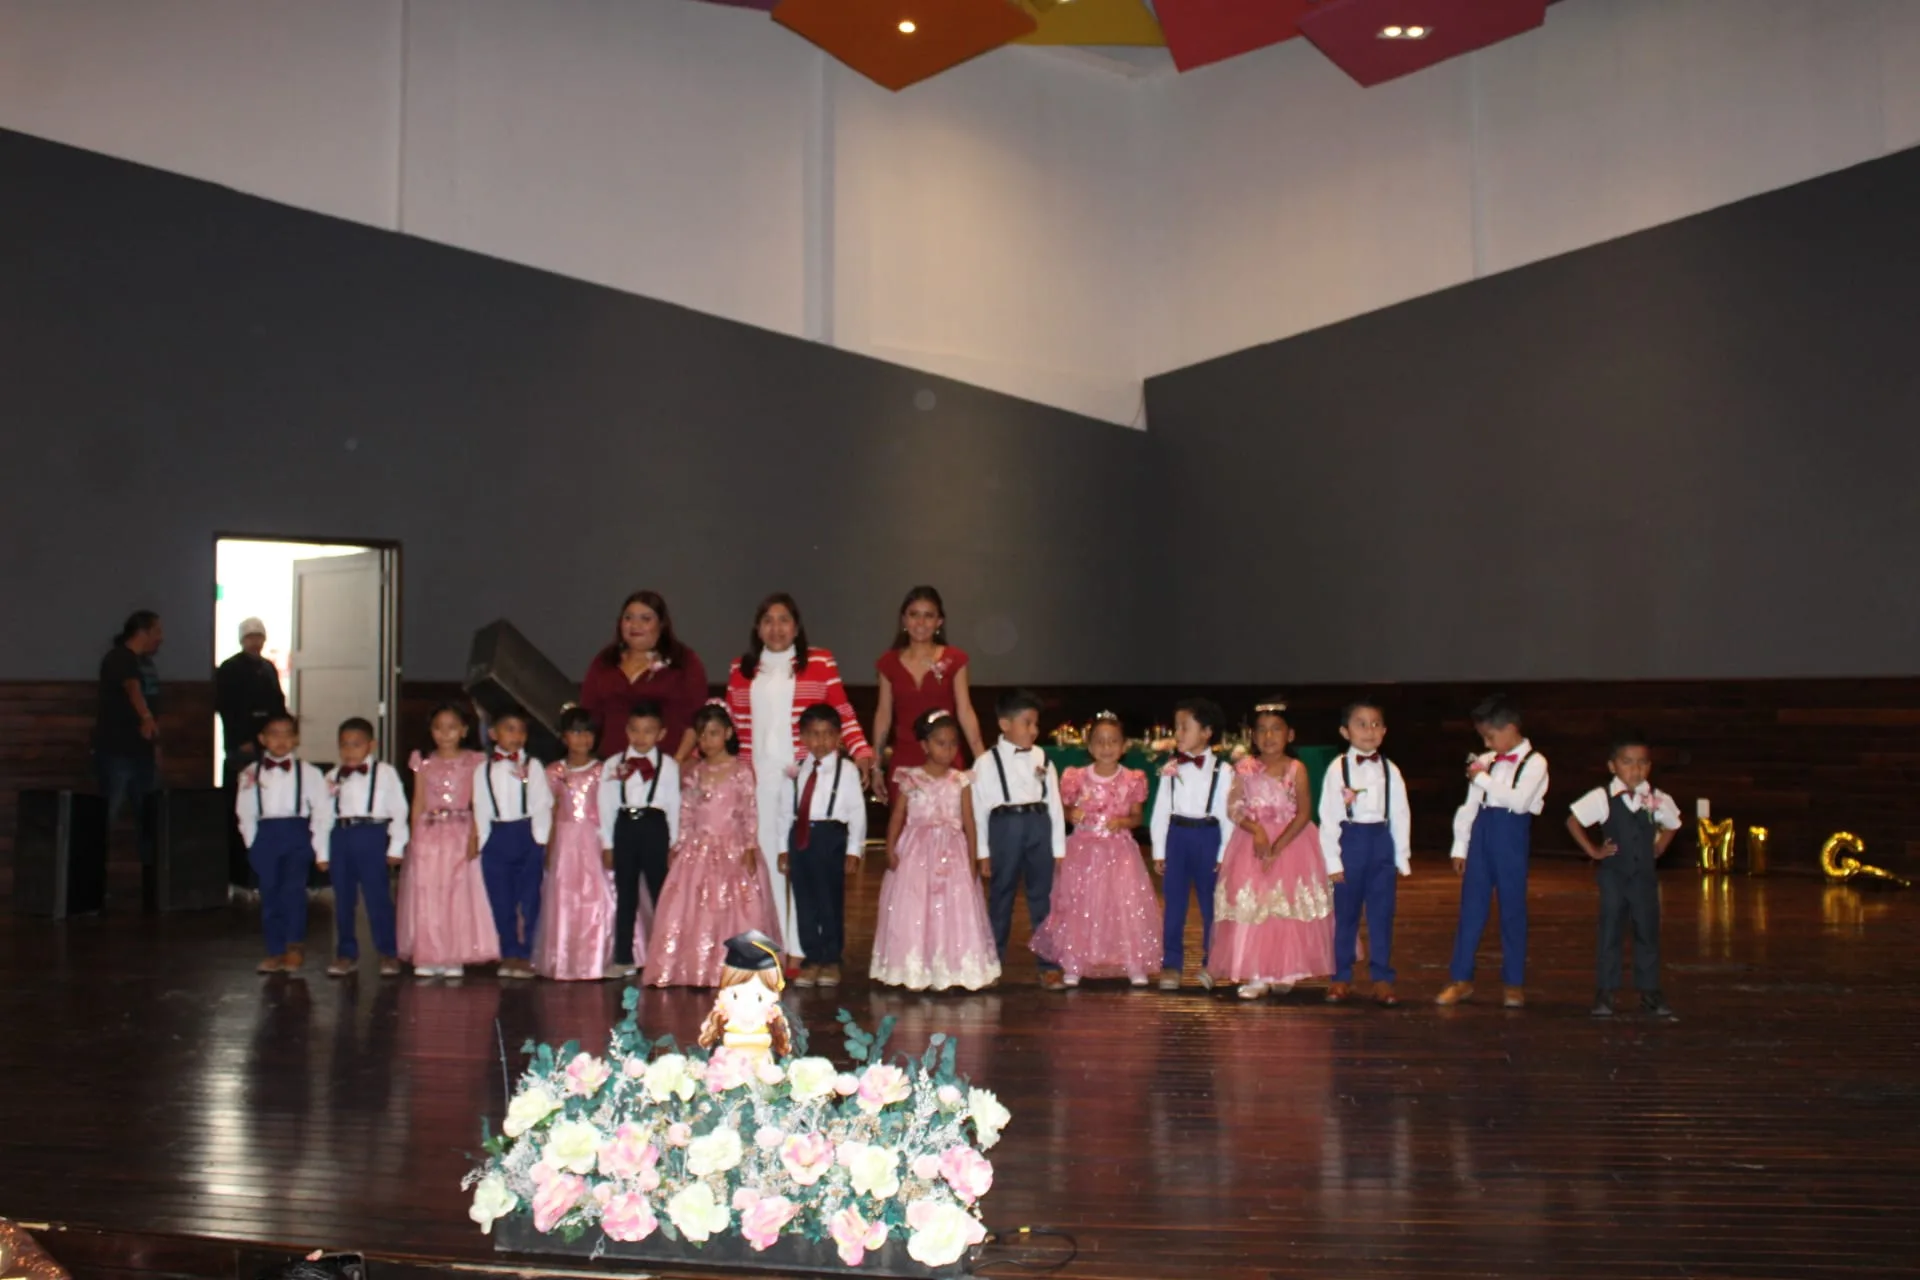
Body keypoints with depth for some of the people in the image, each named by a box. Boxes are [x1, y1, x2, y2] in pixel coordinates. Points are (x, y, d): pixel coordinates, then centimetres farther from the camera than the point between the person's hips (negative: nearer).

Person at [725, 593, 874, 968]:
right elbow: (730, 721, 16)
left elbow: (843, 714, 1)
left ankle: (800, 951, 3)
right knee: (765, 861, 4)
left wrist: (861, 753, -11)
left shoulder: (820, 663, 4)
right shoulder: (741, 669, 13)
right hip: (757, 778, 3)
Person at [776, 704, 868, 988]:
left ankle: (831, 960, 13)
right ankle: (811, 958, 17)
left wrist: (854, 850, -6)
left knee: (831, 900, 2)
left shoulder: (846, 771, -2)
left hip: (830, 836, -4)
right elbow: (786, 810, 11)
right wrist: (784, 848, 9)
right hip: (800, 836, 4)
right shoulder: (796, 772, 9)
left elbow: (857, 811, -3)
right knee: (804, 900, 8)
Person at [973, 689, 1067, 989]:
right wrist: (983, 853, -1)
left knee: (1043, 897, 5)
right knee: (1000, 897, 8)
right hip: (1004, 826, -2)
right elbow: (978, 808, 0)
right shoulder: (988, 762, -1)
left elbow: (1054, 803, 8)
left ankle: (1048, 964, 12)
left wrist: (1058, 849, 6)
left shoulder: (1042, 759, 8)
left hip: (1039, 824, 2)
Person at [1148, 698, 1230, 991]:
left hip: (1207, 836, -2)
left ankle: (1211, 964, 18)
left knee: (1211, 903, 6)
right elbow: (1161, 809, 6)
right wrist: (1159, 850, 5)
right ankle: (1171, 963, 12)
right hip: (1177, 834, 2)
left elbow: (1228, 814, -4)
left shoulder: (1221, 770, -5)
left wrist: (1224, 854, -6)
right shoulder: (1170, 769, 3)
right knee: (1174, 902, 6)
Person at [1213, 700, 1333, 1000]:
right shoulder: (1246, 769, 2)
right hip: (1251, 840, 2)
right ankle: (1256, 975, 3)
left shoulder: (1296, 769, -5)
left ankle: (1284, 972, 13)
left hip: (1291, 841, -2)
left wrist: (1278, 846, -17)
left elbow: (1304, 813, -10)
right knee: (1249, 907, -2)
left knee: (1288, 908, 0)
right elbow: (1234, 808, -2)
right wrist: (1256, 830, -19)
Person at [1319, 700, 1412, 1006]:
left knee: (1382, 915, 4)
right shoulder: (1338, 769, -3)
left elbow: (1400, 816, 6)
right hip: (1350, 840, -2)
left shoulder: (1390, 770, 4)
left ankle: (1382, 979, 11)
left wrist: (1402, 860, 4)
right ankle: (1341, 977, 15)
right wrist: (1333, 861, -7)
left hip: (1382, 841, 2)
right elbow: (1327, 818, -3)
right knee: (1346, 914, 6)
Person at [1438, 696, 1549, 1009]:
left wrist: (1483, 779, -12)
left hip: (1512, 834, -4)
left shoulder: (1534, 762, -5)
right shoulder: (1484, 762, 10)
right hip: (1481, 831, 5)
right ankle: (1461, 979, 10)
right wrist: (1460, 847, 10)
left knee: (1512, 909, 3)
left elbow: (1519, 801, -19)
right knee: (1471, 907, 5)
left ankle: (1514, 983, 12)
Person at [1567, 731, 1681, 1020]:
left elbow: (1672, 825, 18)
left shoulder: (1658, 800, -1)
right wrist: (1593, 851, -3)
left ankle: (1650, 991, 14)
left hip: (1644, 875, 2)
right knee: (1611, 933, 1)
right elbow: (1573, 821, -2)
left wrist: (1658, 849, 5)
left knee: (1648, 933, 6)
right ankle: (1605, 993, 7)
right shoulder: (1602, 798, -9)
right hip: (1613, 874, -2)